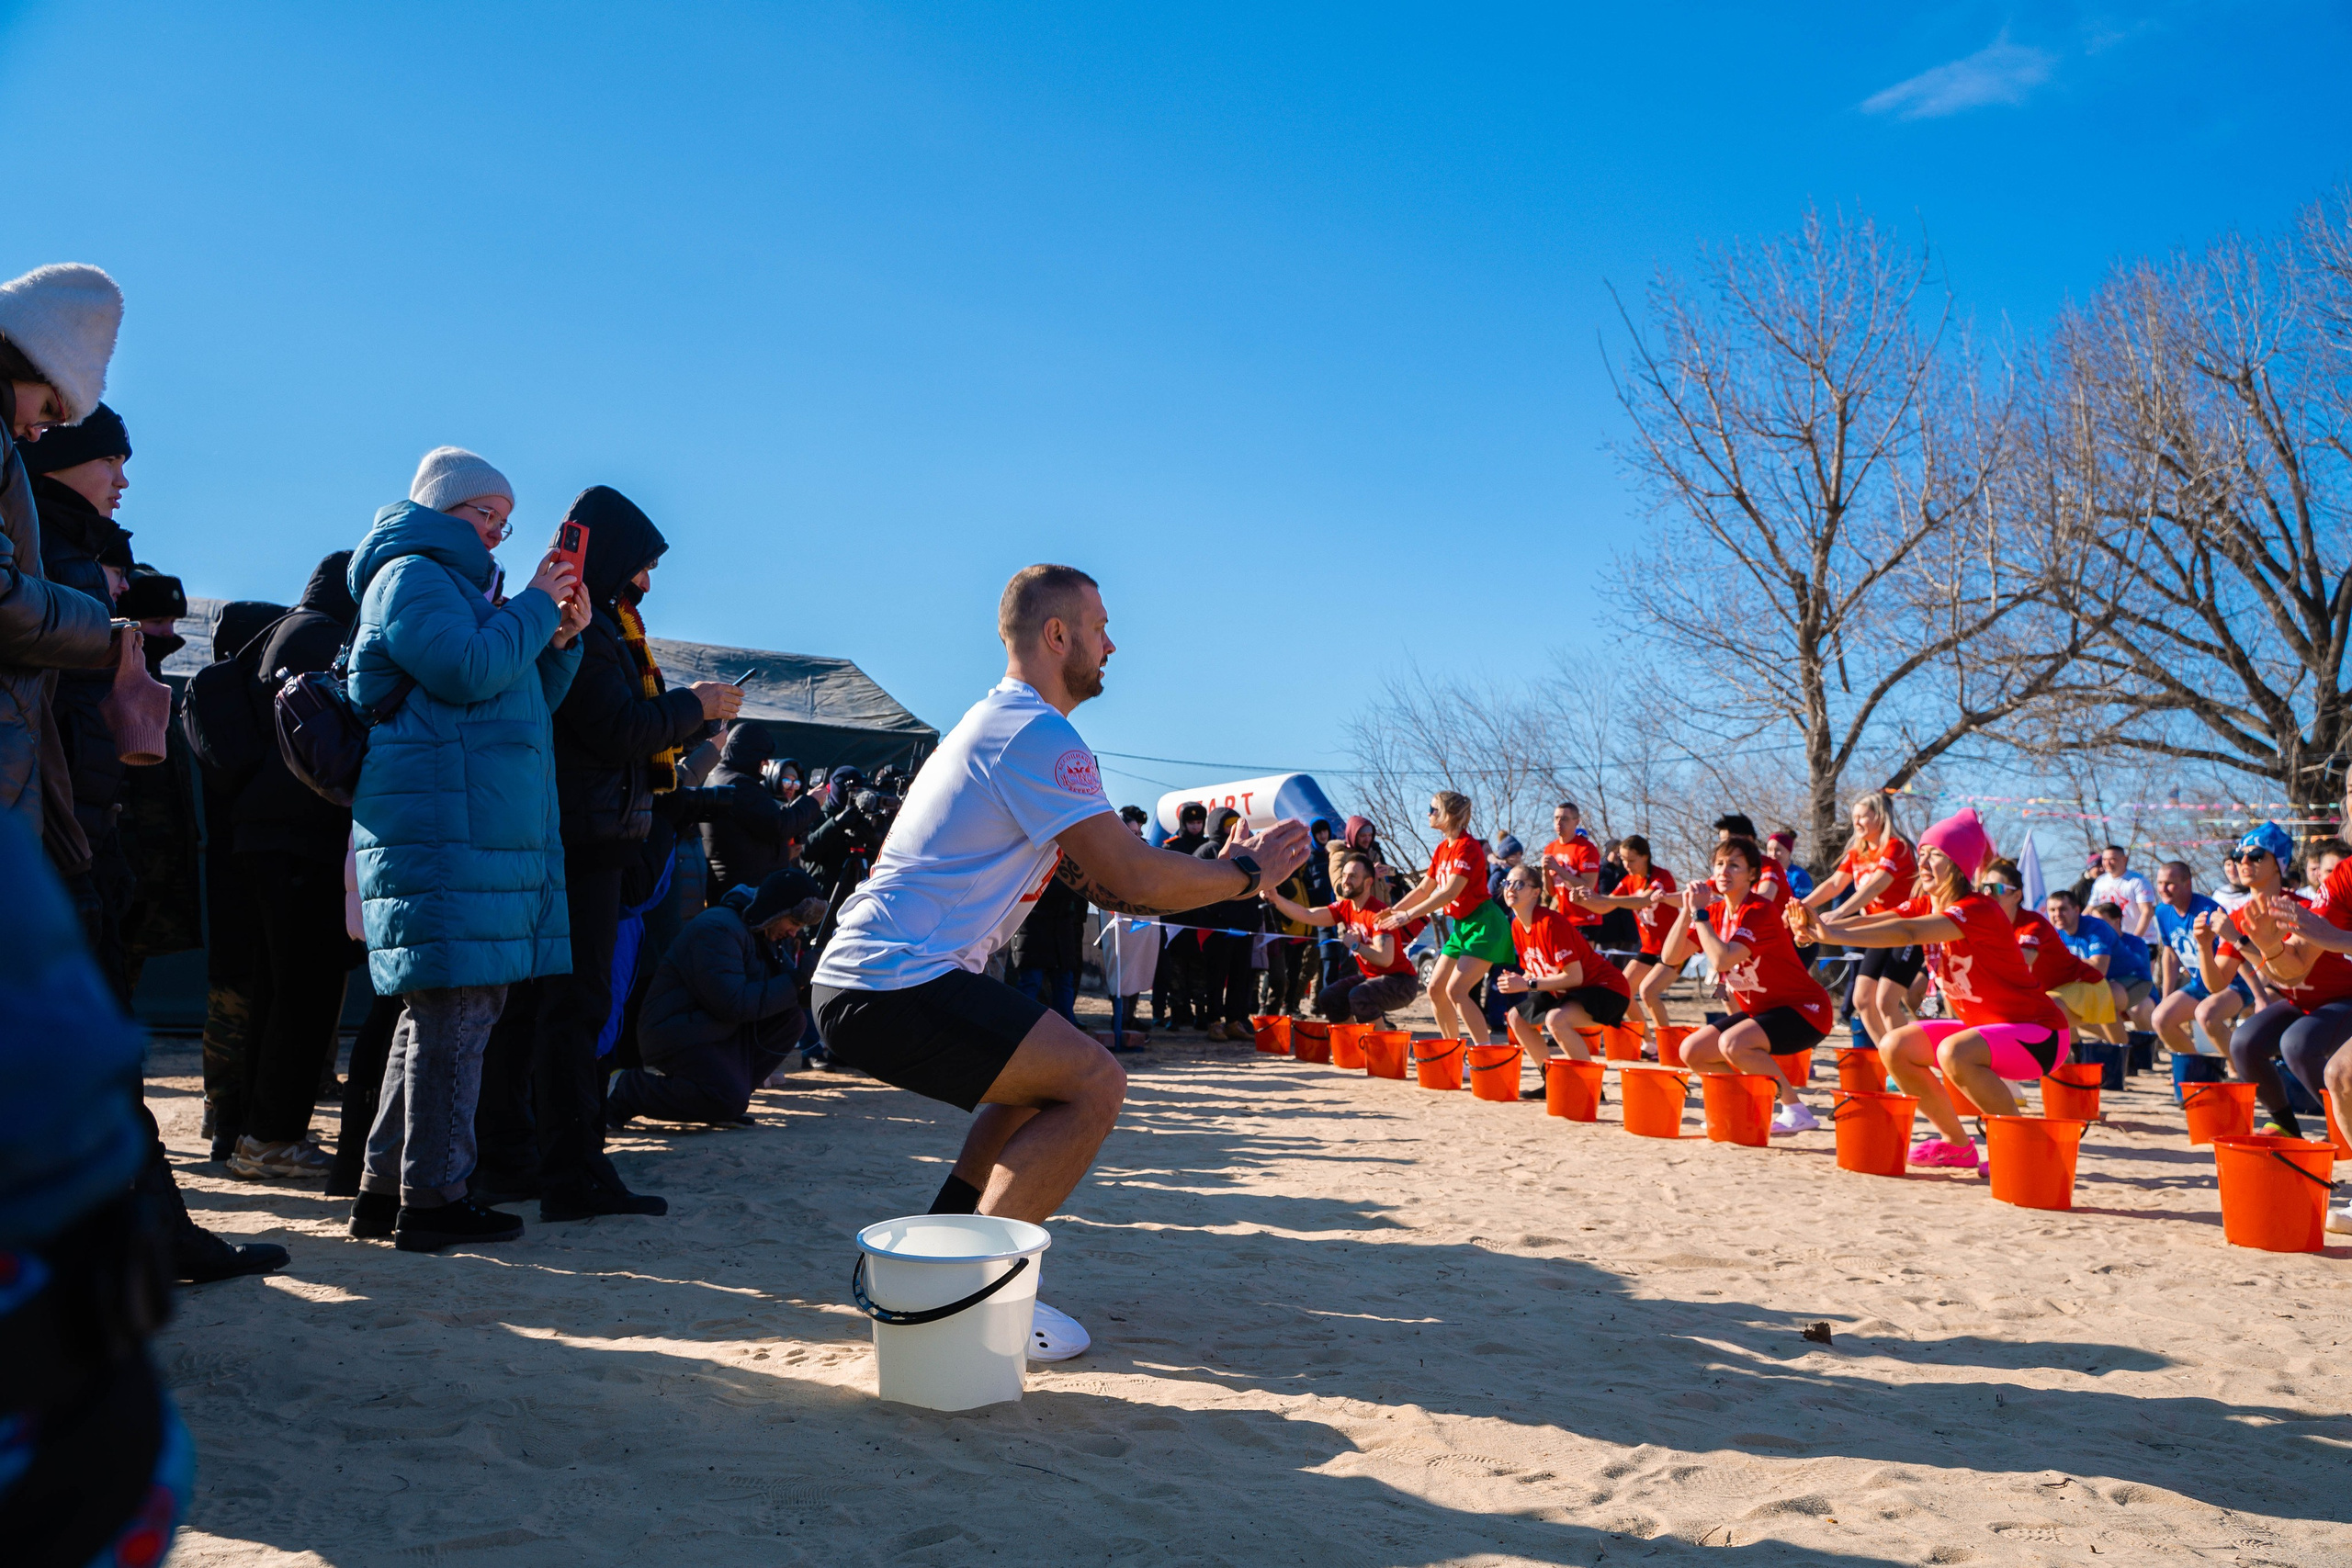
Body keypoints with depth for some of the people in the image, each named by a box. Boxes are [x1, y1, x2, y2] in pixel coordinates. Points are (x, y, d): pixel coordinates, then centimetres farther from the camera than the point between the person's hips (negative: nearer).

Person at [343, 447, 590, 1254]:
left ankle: (385, 1188, 19)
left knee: (440, 1009, 12)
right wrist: (535, 606, -7)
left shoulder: (456, 585, 28)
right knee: (456, 1010, -10)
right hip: (442, 832, -11)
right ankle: (433, 1197, -4)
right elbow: (469, 673, -19)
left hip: (478, 831, 11)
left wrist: (561, 639, 11)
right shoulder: (411, 575, -3)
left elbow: (525, 699, 26)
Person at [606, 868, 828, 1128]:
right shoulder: (718, 929, -21)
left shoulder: (764, 932, 9)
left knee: (790, 1018, -9)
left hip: (722, 1029, 9)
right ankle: (623, 1091, -8)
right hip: (675, 1035, -9)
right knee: (731, 1102, -27)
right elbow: (733, 1004, -28)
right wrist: (794, 983, -24)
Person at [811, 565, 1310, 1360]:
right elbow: (1134, 878, -17)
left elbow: (1101, 884, 20)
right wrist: (1244, 874, -1)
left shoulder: (996, 723, 20)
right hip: (896, 985, -11)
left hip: (859, 980, 11)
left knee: (1047, 1076, 25)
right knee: (1094, 1083, -11)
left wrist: (1220, 871, 13)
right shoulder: (1038, 734, -13)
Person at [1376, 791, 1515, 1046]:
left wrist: (1408, 915, -27)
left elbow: (1449, 893, -26)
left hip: (1484, 924, -9)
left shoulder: (1467, 847, -18)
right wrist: (1393, 910, 2)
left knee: (1456, 990, -19)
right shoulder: (1443, 848, 10)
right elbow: (1424, 889, 14)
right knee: (1435, 988, 6)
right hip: (1461, 925, 10)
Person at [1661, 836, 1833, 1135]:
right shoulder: (1715, 912, 2)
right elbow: (1671, 957, -6)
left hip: (1804, 1009, -8)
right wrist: (1687, 910, -15)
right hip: (1760, 1009, 8)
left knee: (1732, 1044, -32)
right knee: (1691, 1052, -3)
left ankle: (1797, 1111, -14)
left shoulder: (1759, 911, -21)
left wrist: (1700, 912, -26)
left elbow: (1721, 960, -35)